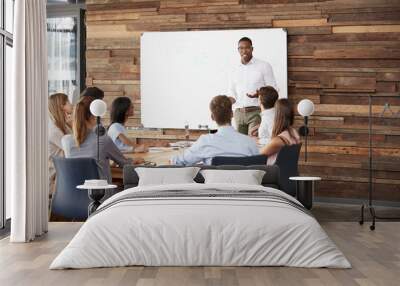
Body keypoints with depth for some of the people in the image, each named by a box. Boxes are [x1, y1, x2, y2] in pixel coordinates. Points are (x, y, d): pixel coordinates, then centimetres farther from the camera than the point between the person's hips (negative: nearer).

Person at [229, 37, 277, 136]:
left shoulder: (264, 66, 1)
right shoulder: (235, 71, 14)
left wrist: (259, 94, -20)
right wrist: (231, 99, -1)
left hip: (256, 112, -4)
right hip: (239, 113, 4)